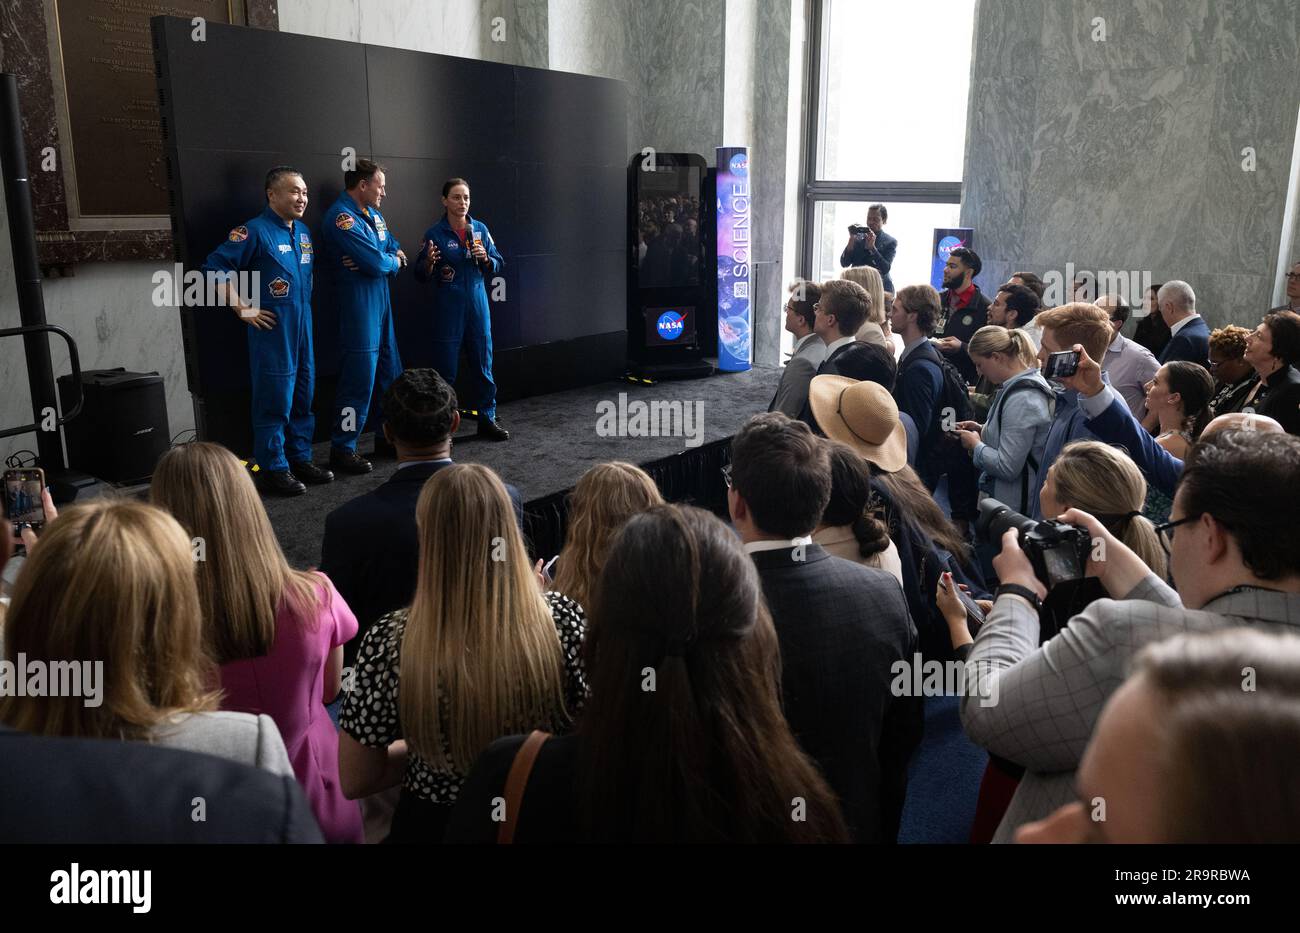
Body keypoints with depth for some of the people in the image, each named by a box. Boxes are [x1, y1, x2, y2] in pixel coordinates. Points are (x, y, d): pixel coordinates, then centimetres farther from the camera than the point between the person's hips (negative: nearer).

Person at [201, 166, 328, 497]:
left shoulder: (303, 232, 13)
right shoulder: (256, 231, -10)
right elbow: (214, 268, -13)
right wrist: (243, 308, -13)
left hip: (303, 330, 8)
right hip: (273, 332, -7)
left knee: (303, 397, 13)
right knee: (274, 401, -3)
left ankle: (300, 459, 25)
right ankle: (273, 470, 5)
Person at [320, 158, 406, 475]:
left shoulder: (373, 214, 14)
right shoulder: (341, 217, -16)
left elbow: (395, 248, 16)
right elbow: (377, 263, -23)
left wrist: (384, 259, -7)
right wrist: (393, 261, 0)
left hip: (381, 305, 9)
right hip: (359, 308, -9)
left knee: (389, 374, 15)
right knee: (359, 379, -7)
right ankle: (342, 449, 3)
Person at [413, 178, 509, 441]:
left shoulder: (480, 229, 6)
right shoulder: (435, 234, -3)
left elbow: (498, 266, 10)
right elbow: (421, 275, -1)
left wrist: (485, 258, -10)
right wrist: (429, 262, -22)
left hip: (478, 306, 3)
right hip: (448, 310, -3)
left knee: (484, 365, 7)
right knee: (445, 370, -1)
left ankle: (487, 419, 19)